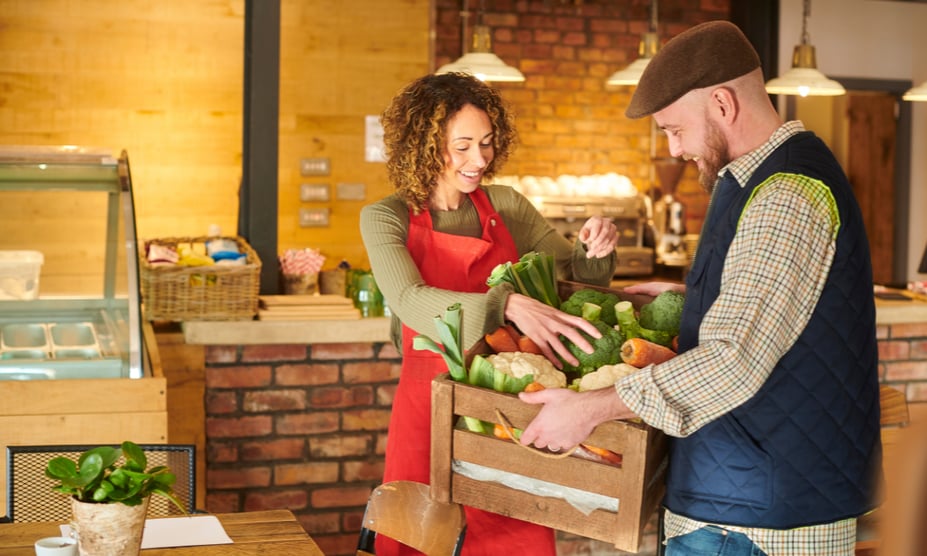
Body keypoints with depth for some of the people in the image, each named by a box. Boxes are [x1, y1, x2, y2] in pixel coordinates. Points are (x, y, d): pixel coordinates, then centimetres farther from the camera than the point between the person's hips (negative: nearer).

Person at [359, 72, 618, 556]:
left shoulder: (506, 206, 3)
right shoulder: (386, 218, -6)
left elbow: (574, 273, 13)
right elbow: (413, 304, -24)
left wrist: (596, 249, -11)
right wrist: (507, 304, -39)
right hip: (431, 406, -2)